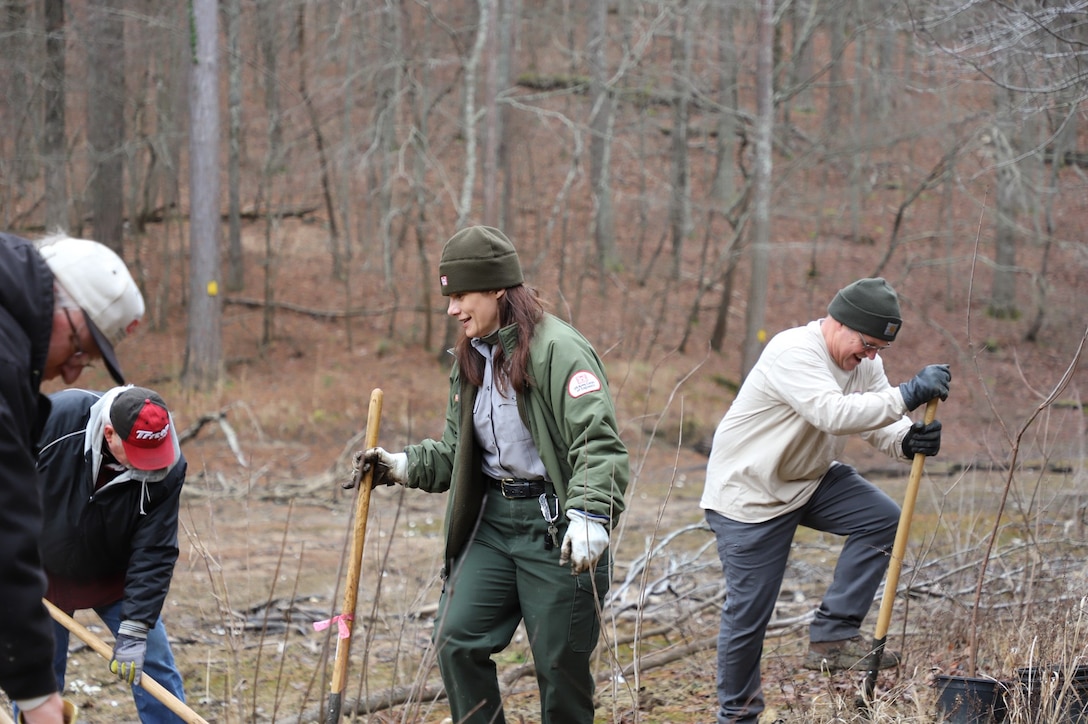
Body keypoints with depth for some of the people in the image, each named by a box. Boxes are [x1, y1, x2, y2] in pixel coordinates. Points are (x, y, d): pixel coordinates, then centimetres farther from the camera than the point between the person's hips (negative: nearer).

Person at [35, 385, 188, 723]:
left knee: (154, 667, -2)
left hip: (114, 579, 0)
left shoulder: (168, 468, -26)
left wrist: (134, 630, -26)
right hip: (44, 573, 0)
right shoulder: (56, 417, -29)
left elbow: (154, 554, -23)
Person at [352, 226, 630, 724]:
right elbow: (455, 449, 22)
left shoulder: (557, 350, -15)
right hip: (491, 520, 7)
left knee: (561, 663, 2)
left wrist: (589, 515, -35)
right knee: (456, 641, -3)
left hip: (556, 529, -7)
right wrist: (404, 466, 5)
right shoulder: (470, 358, 12)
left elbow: (599, 442, -23)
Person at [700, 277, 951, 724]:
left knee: (882, 519, -12)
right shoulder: (793, 352, -27)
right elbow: (833, 413, -40)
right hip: (748, 492, -8)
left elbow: (878, 423, -2)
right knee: (748, 611, -3)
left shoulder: (864, 360, 0)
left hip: (810, 479, 8)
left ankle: (832, 636, -6)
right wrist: (908, 395, -43)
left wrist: (908, 441, -26)